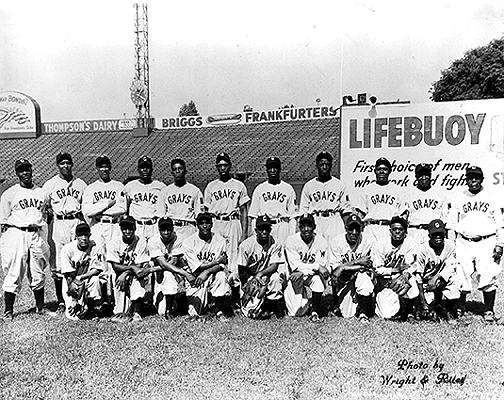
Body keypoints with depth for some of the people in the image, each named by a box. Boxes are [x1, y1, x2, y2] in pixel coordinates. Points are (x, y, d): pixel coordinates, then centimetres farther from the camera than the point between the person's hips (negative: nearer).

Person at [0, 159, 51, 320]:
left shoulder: (41, 193, 12)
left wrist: (44, 241, 13)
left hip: (36, 234, 3)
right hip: (16, 233, -3)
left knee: (38, 274, 9)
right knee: (13, 274, -2)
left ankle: (40, 307, 21)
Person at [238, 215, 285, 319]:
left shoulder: (275, 244, -9)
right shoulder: (246, 245, -12)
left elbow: (274, 266, -17)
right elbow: (241, 270, -6)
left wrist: (260, 274, -33)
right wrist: (247, 285, -14)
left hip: (267, 277, 2)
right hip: (249, 278, -1)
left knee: (276, 277, -34)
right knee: (253, 313, -18)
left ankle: (276, 305, -9)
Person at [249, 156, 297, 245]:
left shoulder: (288, 189, 9)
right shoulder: (259, 189, 11)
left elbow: (293, 214, 6)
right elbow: (253, 214, 9)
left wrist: (293, 237, -2)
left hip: (283, 227, 0)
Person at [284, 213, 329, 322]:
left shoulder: (321, 242, -4)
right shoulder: (291, 241, -8)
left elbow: (322, 265, -9)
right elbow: (295, 265, -13)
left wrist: (304, 268, -22)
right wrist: (315, 267, -19)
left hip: (314, 277, 1)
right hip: (296, 280, 0)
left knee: (317, 278, -35)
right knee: (296, 312, -14)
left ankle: (315, 312, -19)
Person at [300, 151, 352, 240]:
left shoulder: (339, 185, 7)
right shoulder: (308, 186, 9)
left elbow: (345, 210, 5)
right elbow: (303, 210, 9)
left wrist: (347, 231, -3)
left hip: (334, 222, -1)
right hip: (314, 223, 1)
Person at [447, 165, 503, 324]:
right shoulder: (459, 199, 10)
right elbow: (451, 224, 12)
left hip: (487, 242, -1)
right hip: (464, 243, 1)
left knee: (488, 277, -4)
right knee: (461, 277, 1)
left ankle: (489, 311, 9)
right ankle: (460, 307, 18)